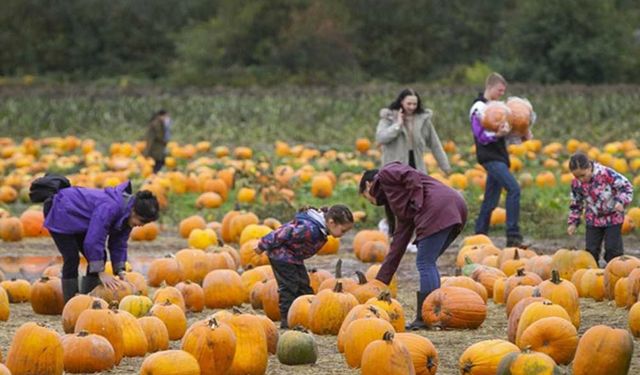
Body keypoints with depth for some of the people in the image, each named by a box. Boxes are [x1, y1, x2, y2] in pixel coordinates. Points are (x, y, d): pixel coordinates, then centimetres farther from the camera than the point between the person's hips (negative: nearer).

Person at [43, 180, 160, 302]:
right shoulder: (110, 208, -38)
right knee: (72, 259, -19)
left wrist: (120, 272, -9)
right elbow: (94, 240, -37)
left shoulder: (127, 214, -9)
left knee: (98, 257, 2)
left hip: (77, 219, 9)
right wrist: (101, 273, -32)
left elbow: (119, 244, 0)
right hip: (60, 214, -9)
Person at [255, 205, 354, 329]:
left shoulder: (322, 229, -5)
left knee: (304, 286, 11)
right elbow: (282, 234, -30)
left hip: (294, 258, 10)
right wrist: (263, 246, -17)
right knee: (289, 286, -10)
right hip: (281, 254, -10)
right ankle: (287, 321, -3)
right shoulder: (309, 229, -37)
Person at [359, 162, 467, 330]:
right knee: (427, 264, 16)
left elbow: (412, 177, -7)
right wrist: (379, 283, 35)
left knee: (425, 264, -5)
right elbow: (397, 246, 33)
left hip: (439, 208, -9)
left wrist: (417, 206, -7)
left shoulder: (385, 174, 14)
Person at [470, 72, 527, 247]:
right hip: (490, 158, -9)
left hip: (499, 157, 9)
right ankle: (513, 236, -25)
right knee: (514, 188, -22)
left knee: (491, 200, 10)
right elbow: (481, 136, -15)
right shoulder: (479, 108, -8)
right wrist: (497, 134, -32)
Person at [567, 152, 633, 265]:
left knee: (612, 249, -3)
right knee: (591, 250, 4)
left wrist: (621, 201, -32)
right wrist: (573, 222, 4)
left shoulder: (606, 174, -24)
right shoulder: (576, 184, -9)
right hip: (593, 220, 4)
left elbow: (626, 187, -17)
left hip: (613, 218, -4)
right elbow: (576, 204, 8)